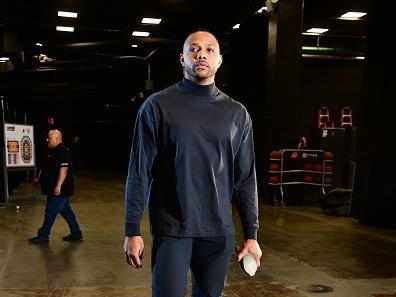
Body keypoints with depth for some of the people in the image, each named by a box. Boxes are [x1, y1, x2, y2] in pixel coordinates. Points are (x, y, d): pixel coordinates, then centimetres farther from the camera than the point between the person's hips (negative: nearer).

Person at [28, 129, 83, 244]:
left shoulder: (62, 151, -17)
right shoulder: (55, 151, 15)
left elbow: (64, 169, -25)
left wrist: (58, 186, -28)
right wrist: (40, 179, 26)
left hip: (59, 190, -10)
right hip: (57, 189, 10)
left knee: (50, 212, 0)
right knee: (66, 211, 13)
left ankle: (43, 235, 11)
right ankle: (76, 234, 19)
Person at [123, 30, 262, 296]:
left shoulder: (236, 113, 5)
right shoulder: (158, 106, -3)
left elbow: (246, 178, 6)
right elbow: (139, 172, -4)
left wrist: (252, 234, 4)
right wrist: (132, 230, -6)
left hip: (219, 231, 3)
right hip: (171, 229, -2)